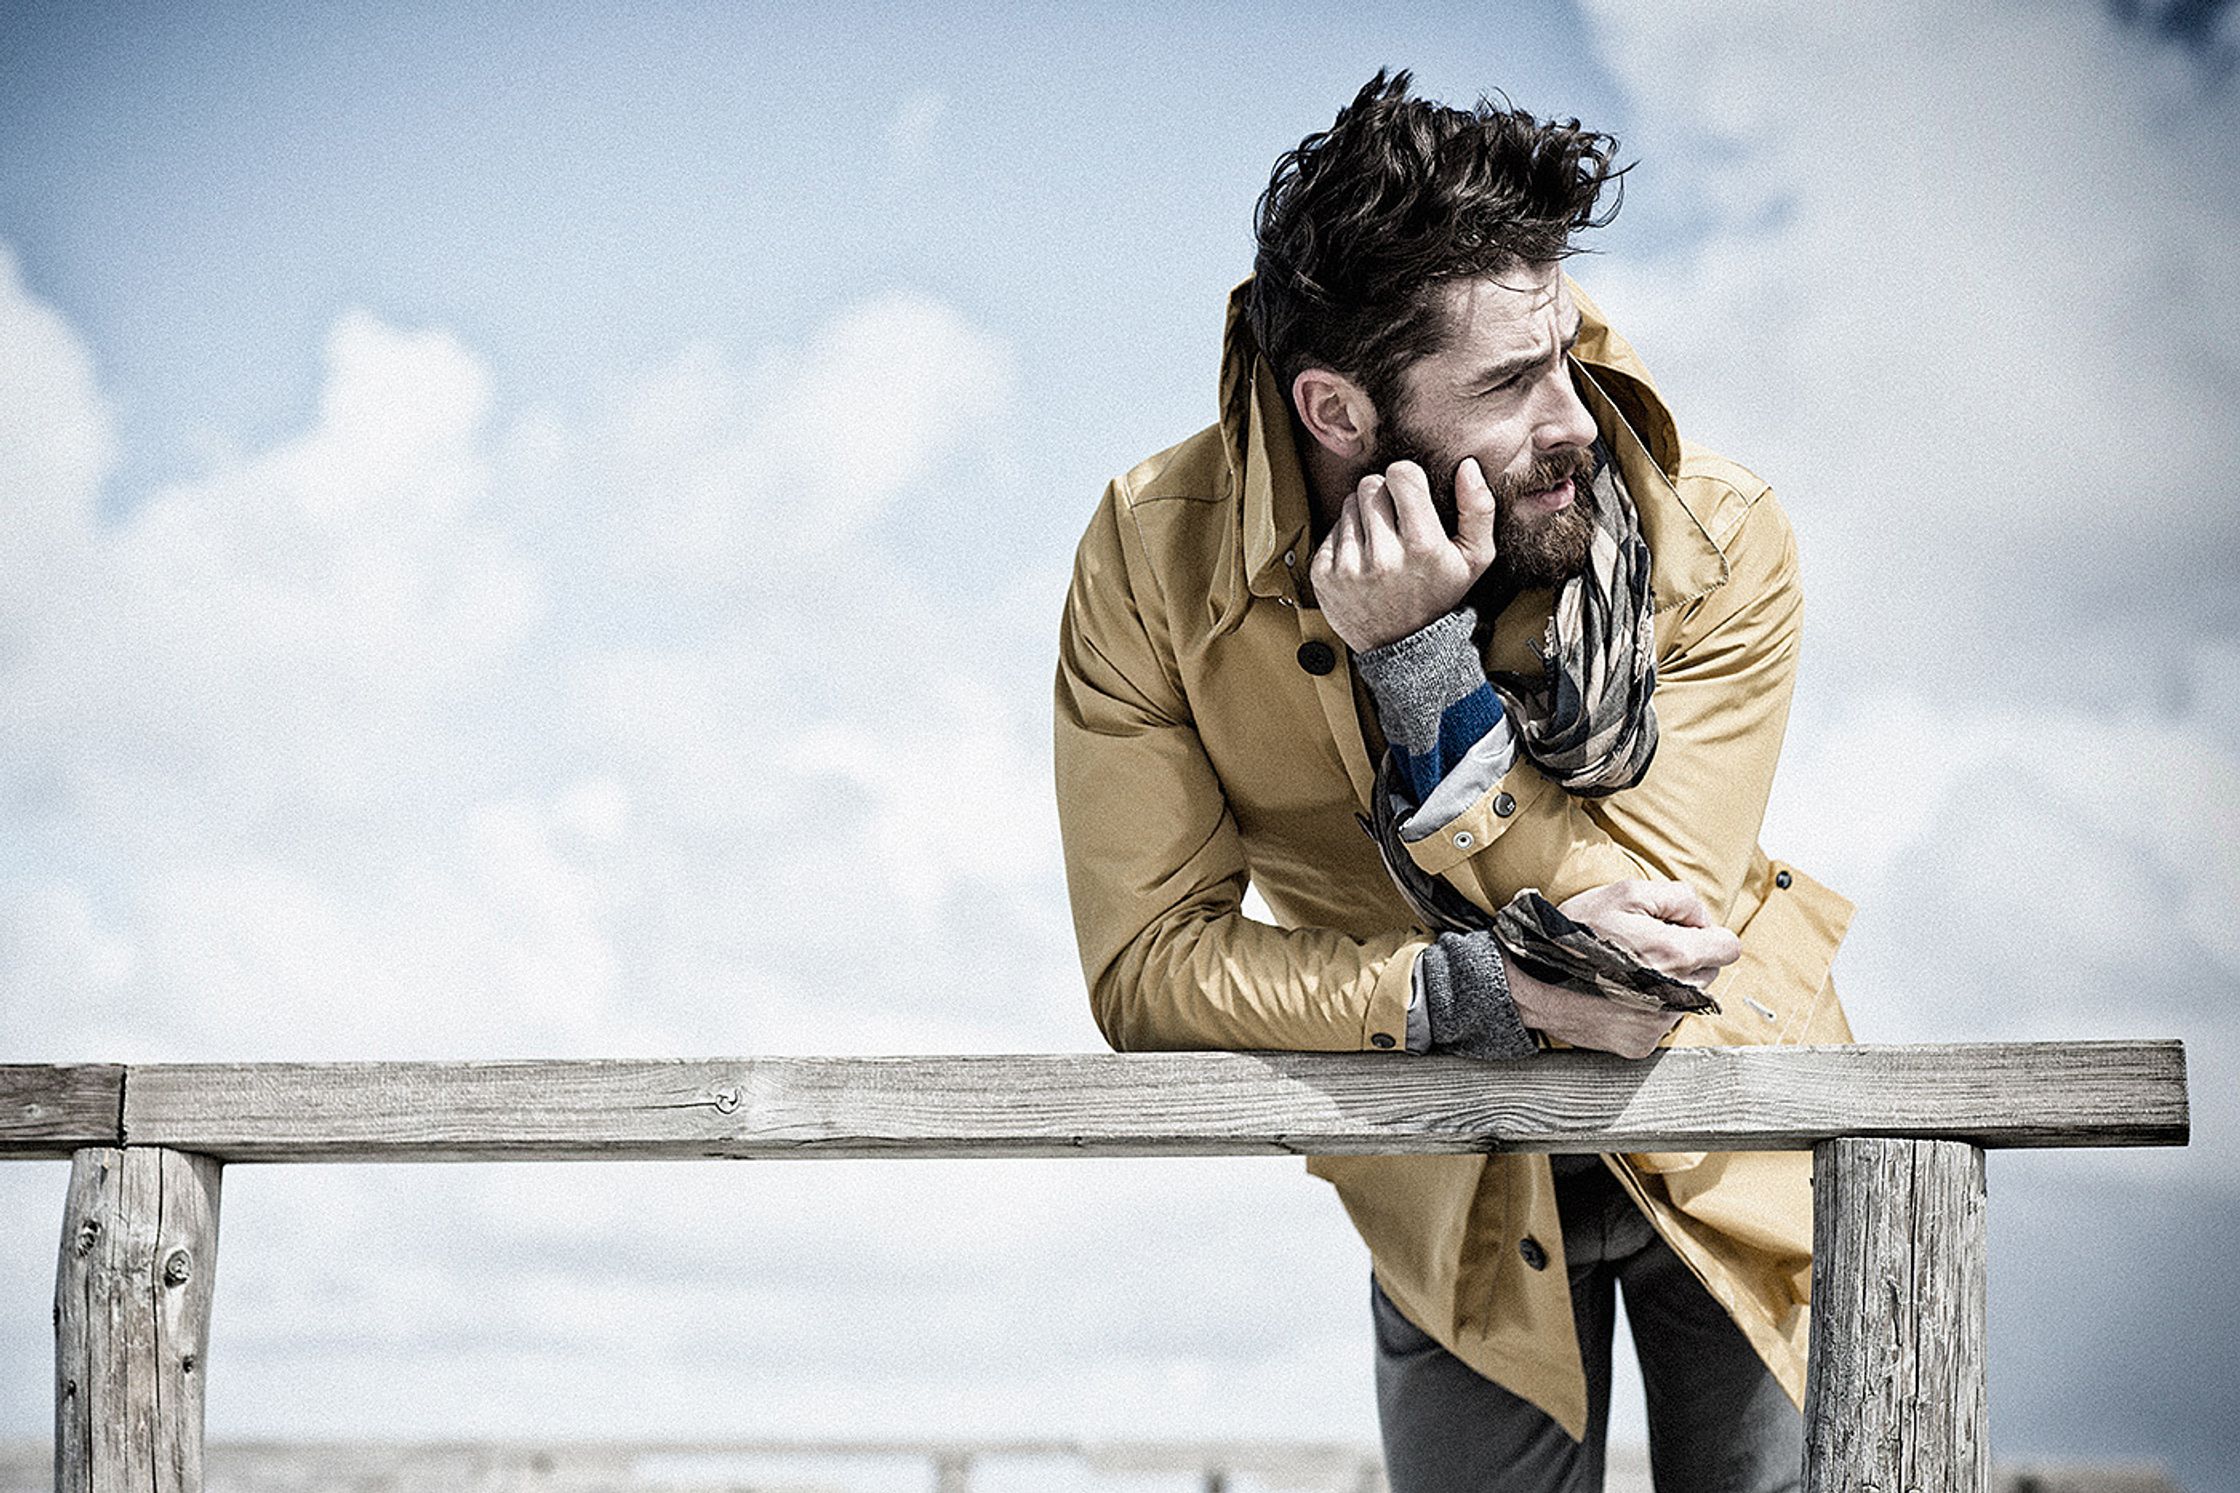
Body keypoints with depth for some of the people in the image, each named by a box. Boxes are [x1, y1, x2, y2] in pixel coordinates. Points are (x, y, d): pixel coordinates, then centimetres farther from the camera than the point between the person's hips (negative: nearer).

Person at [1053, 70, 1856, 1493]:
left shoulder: (1718, 545, -25)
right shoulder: (1155, 561, -22)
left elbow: (1646, 934, -28)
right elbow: (1148, 961, -21)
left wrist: (1423, 663, -37)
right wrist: (1476, 990, -33)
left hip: (1733, 1165, 0)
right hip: (1456, 1201, 0)